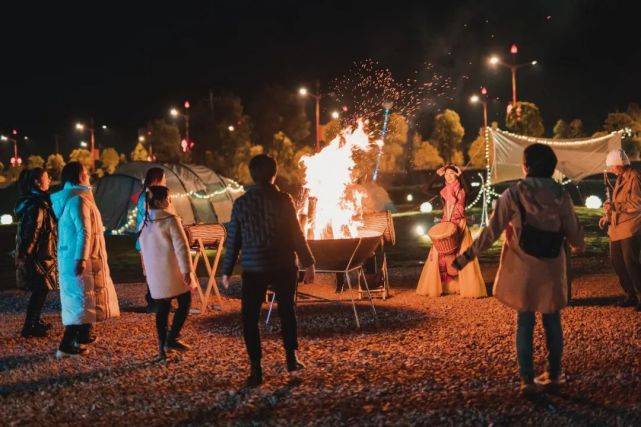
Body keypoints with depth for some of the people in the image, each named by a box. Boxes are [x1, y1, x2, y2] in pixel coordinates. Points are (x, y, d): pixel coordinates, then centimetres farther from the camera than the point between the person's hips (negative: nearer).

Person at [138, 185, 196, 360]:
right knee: (184, 303, 7)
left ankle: (162, 348, 10)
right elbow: (181, 246, -18)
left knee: (162, 309, 11)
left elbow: (143, 248, 17)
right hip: (172, 272, -6)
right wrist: (187, 270, -17)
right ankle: (172, 339, -1)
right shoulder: (170, 219, -13)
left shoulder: (145, 222, 9)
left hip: (155, 274, 6)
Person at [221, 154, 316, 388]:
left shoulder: (241, 203, -2)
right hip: (284, 267, 1)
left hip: (253, 269, 0)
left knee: (250, 318, 6)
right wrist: (308, 263, 3)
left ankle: (256, 370, 3)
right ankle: (291, 357, 21)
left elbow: (233, 240, 2)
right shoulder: (283, 200, -5)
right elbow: (296, 235, -4)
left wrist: (227, 271, 10)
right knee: (286, 310, 20)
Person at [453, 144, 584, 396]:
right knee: (552, 322, 16)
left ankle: (527, 380, 5)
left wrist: (467, 256, -5)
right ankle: (554, 374, 27)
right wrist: (579, 245, 26)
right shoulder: (561, 195, -5)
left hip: (523, 269, -2)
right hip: (552, 270, 2)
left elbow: (492, 232, -13)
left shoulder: (514, 194, -12)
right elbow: (574, 233, 2)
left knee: (525, 324, 7)